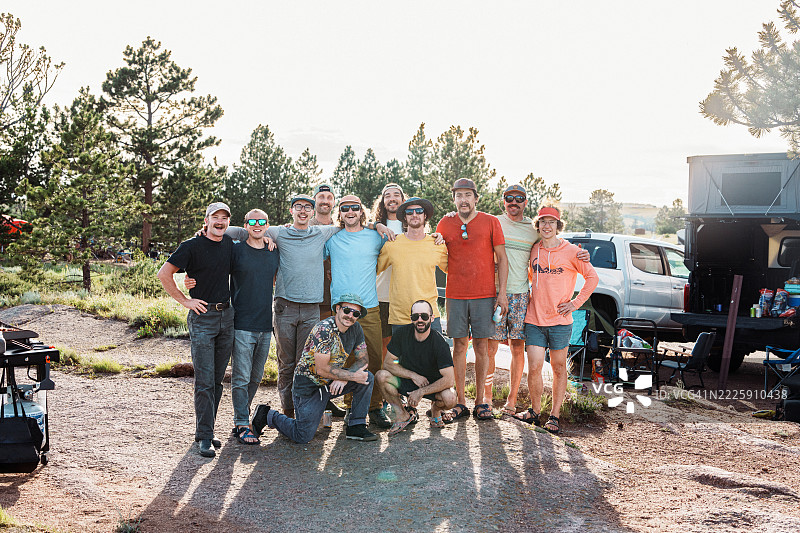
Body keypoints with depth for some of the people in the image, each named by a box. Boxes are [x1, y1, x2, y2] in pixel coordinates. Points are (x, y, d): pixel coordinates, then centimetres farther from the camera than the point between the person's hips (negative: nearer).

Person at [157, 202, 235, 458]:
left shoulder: (230, 244, 9)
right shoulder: (192, 246, -7)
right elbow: (164, 274, -7)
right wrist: (185, 301, -8)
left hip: (227, 316, 5)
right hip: (202, 317, -5)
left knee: (217, 379, 10)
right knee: (205, 381, -7)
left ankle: (206, 429, 20)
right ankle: (204, 437, -2)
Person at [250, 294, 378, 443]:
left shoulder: (356, 329, -3)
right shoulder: (324, 330, -25)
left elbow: (363, 359, 1)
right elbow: (322, 370, -26)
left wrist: (344, 378, -17)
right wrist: (353, 376, -22)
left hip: (331, 382, 7)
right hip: (309, 385, -7)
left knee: (367, 378, -11)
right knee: (303, 437, -9)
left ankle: (356, 427, -2)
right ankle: (269, 416, 15)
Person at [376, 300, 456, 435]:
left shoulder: (439, 343, -23)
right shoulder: (402, 333, -14)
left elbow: (449, 380, -27)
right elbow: (388, 363, -10)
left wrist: (421, 392, -27)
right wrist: (414, 376, -20)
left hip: (433, 384, -2)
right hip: (407, 381, 2)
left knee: (449, 398, -34)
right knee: (381, 376, -25)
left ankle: (435, 411, 6)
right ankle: (403, 415, -4)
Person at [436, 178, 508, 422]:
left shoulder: (491, 222, 2)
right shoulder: (445, 224, 7)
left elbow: (501, 258, 3)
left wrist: (502, 292, -3)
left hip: (484, 294, -1)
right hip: (455, 294, 1)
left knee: (481, 346, 1)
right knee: (459, 346, 3)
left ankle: (480, 401, 9)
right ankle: (461, 402, 9)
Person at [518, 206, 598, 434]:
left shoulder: (570, 251, -3)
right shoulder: (533, 250, 8)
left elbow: (592, 277, 2)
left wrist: (576, 302, -3)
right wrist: (530, 294, 10)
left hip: (560, 321, -2)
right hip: (534, 320, 2)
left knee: (559, 368, 7)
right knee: (534, 368, -3)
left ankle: (554, 415, 18)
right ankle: (535, 410, 16)